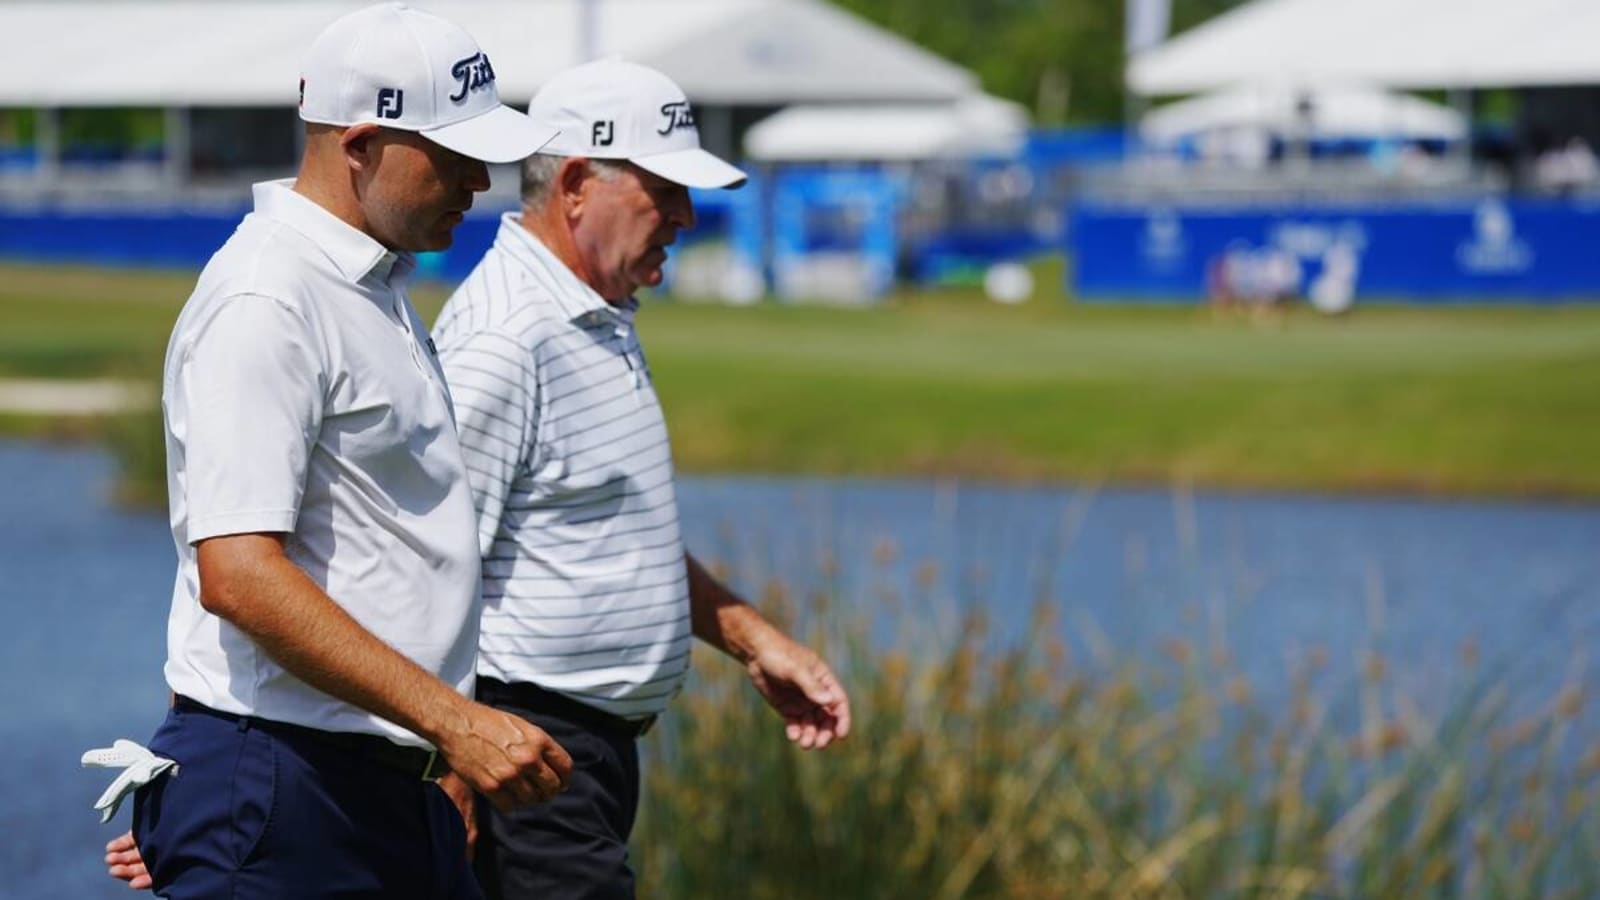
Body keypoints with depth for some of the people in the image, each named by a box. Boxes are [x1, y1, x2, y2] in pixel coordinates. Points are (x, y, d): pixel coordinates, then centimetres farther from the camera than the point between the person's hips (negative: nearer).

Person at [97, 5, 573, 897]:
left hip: (396, 789, 9)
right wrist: (454, 720, -24)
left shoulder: (378, 287, 17)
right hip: (279, 785, -9)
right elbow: (238, 574, -23)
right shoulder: (264, 304, -15)